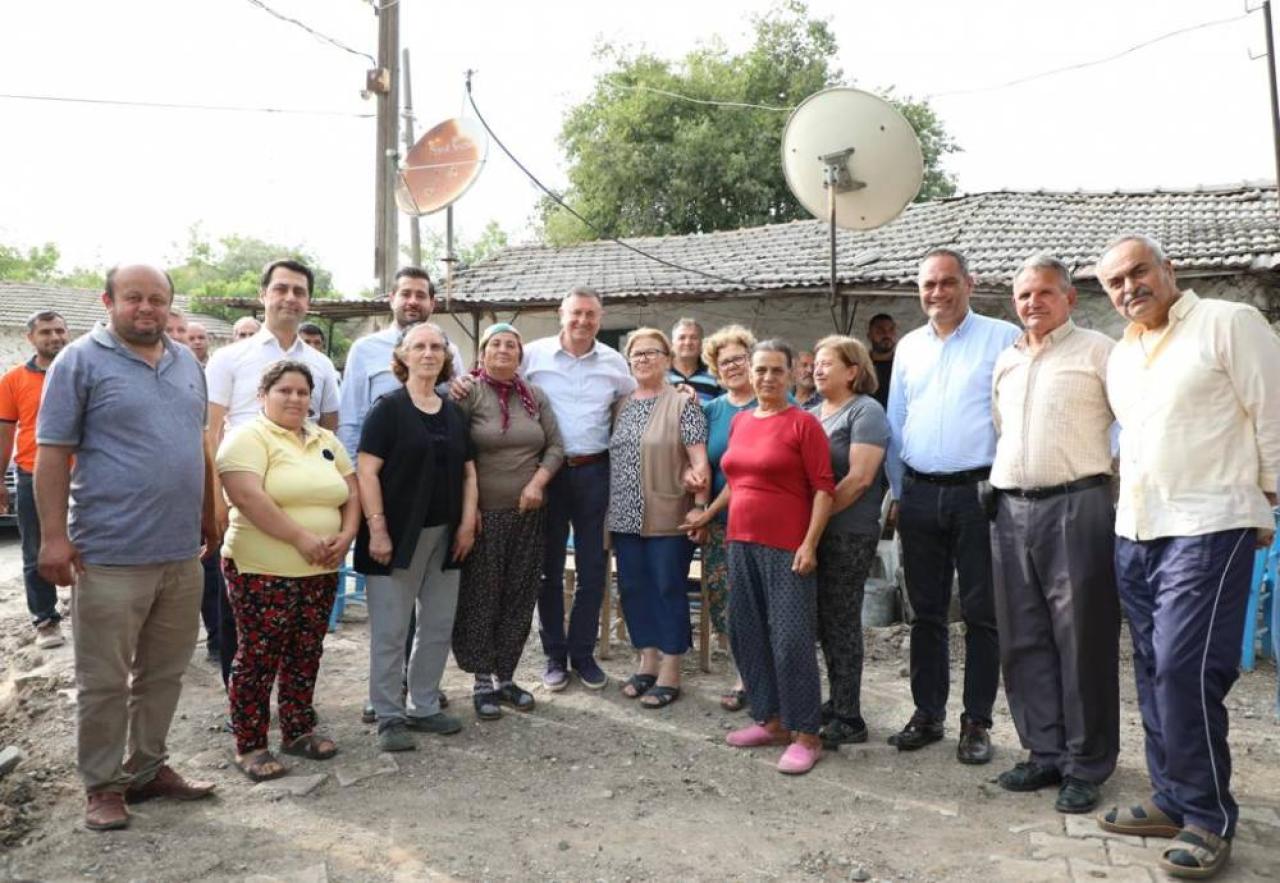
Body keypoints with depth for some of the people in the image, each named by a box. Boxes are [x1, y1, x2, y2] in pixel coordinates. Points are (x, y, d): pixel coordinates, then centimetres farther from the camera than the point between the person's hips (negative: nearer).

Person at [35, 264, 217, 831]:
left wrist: (208, 514, 19)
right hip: (111, 554, -5)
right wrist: (54, 536, -14)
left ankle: (148, 767, 30)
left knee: (163, 674, 15)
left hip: (181, 552, 6)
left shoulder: (187, 363, 12)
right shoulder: (80, 360, -5)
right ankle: (102, 784, 21)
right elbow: (52, 452, -8)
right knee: (104, 681, 6)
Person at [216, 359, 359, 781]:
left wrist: (345, 536, -6)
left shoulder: (326, 441, 13)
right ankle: (249, 745, 14)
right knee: (258, 658, 2)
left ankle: (299, 731, 28)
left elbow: (351, 494, 12)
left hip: (320, 573, 6)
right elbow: (248, 498, -21)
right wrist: (301, 538, -22)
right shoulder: (247, 437, -8)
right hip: (262, 571, -6)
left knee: (306, 655, 14)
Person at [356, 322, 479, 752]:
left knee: (438, 625, 12)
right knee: (390, 630, 0)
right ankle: (390, 717, 12)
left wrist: (467, 523, 3)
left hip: (444, 536, 6)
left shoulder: (454, 413, 12)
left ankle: (424, 707, 25)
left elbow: (468, 472, 14)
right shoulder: (388, 408, -5)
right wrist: (376, 528, -18)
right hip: (398, 535, -6)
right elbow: (367, 471, -12)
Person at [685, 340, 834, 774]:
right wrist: (708, 513, 25)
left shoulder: (803, 422, -7)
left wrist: (809, 544, -16)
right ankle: (770, 720, 26)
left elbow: (823, 487, -11)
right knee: (746, 634, 12)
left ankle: (806, 735, 7)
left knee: (791, 639, -5)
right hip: (741, 543, 7)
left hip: (786, 547, -7)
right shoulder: (739, 421, 12)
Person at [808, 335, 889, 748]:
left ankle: (848, 718, 9)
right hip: (814, 531, 7)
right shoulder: (810, 414, 16)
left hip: (848, 534, -7)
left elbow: (859, 478, -16)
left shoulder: (865, 411, -7)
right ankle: (838, 703, 25)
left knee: (841, 622, -1)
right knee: (825, 621, 12)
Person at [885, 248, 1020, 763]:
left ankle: (977, 723, 16)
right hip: (920, 494, 4)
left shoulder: (1002, 338, -1)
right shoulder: (908, 347, 12)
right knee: (926, 613, 11)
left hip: (979, 492, -4)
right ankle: (927, 715, 23)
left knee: (981, 614, 4)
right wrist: (898, 492, 12)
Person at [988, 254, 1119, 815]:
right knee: (1024, 641, 10)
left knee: (1081, 640, 0)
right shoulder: (1005, 362, 17)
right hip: (1011, 510, 6)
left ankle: (1085, 767, 12)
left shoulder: (1096, 351, 0)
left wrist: (1115, 468, -9)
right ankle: (1045, 753, 22)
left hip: (1075, 506, -6)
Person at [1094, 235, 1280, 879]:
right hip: (1134, 533, 7)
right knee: (1154, 672, 11)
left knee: (1184, 670, -10)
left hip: (1208, 529, -7)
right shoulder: (1120, 356, 15)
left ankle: (1209, 818, 5)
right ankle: (1172, 800, 22)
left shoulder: (1228, 323, -5)